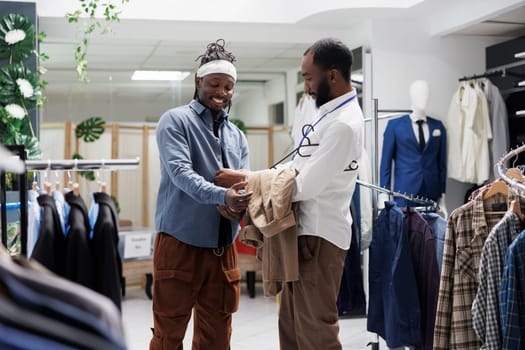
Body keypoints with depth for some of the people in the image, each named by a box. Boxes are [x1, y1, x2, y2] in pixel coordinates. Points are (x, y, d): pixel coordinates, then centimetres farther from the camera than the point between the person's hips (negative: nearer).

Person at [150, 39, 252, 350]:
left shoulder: (237, 136, 14)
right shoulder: (175, 121, -4)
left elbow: (244, 184, 6)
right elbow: (180, 172, -18)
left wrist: (238, 203, -19)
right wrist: (220, 196, -33)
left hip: (222, 248, 6)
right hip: (180, 243, -5)